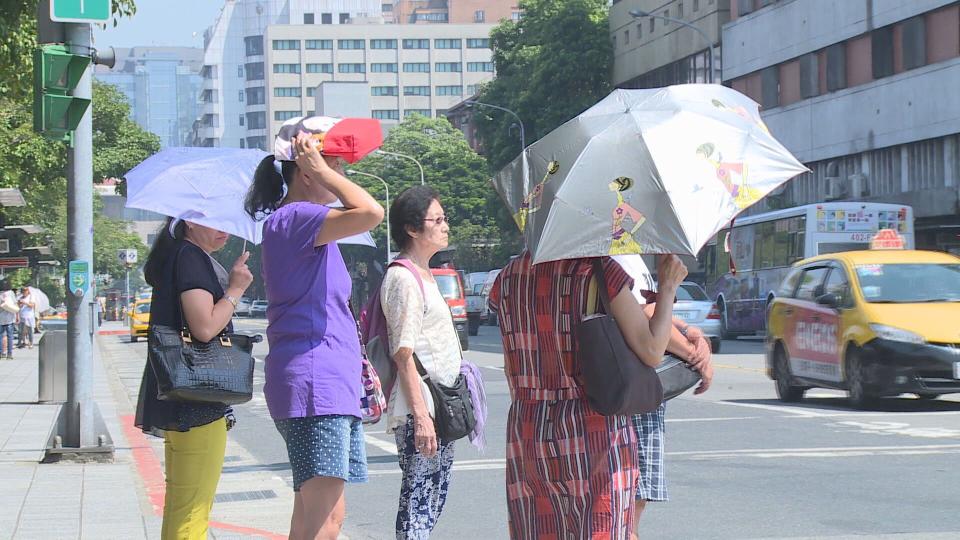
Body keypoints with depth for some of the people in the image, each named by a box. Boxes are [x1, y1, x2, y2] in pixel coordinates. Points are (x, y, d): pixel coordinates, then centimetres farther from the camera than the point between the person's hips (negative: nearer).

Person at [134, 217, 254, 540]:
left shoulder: (175, 257, 18)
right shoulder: (191, 257, -14)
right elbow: (205, 326, -23)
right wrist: (236, 289, -13)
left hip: (176, 403, 11)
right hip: (196, 402, -11)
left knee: (179, 506, 18)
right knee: (193, 510, -9)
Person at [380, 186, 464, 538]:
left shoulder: (425, 275, 18)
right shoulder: (402, 277, -12)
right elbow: (403, 354, -18)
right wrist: (420, 414, -23)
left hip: (441, 405, 10)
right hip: (420, 406, -10)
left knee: (435, 494, 11)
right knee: (418, 497, -8)